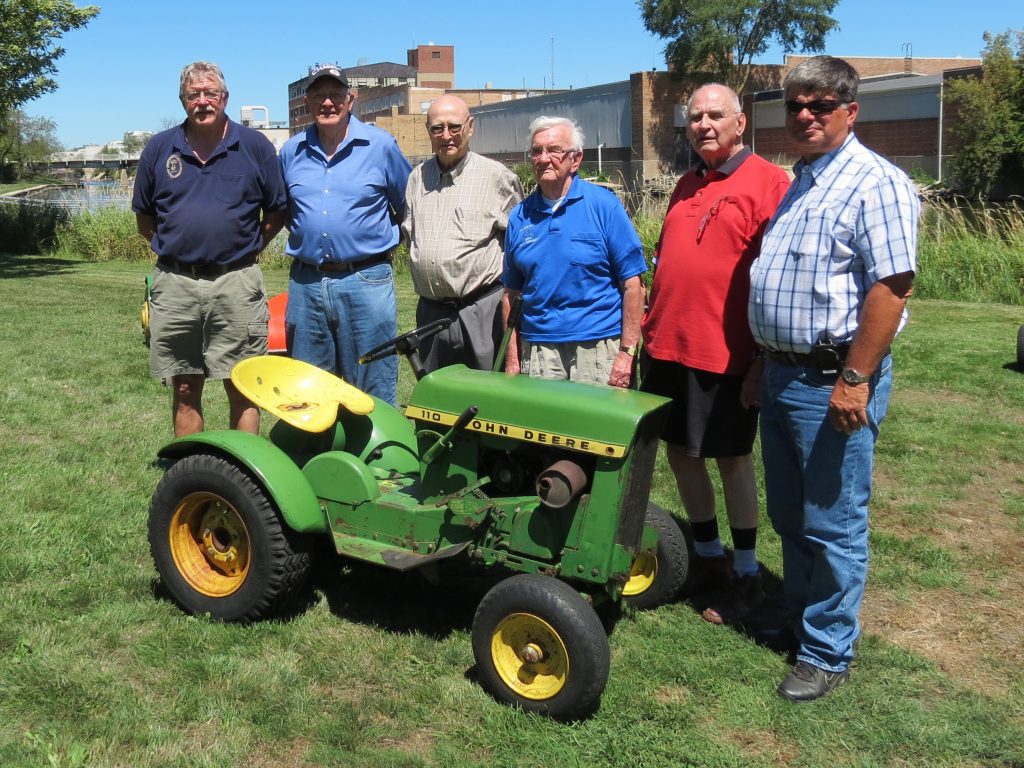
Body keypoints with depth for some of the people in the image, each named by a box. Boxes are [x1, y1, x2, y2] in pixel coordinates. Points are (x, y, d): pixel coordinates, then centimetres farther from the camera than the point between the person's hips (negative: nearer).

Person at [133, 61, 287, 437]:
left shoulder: (255, 146, 3)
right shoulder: (159, 148, 8)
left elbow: (277, 212, 7)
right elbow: (144, 218, 16)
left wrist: (246, 249, 3)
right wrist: (174, 249, 9)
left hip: (236, 284, -2)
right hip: (175, 284, 2)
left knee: (241, 388, 1)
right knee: (184, 390, 9)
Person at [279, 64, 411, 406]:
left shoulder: (380, 145, 1)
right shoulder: (291, 151, 10)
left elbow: (408, 205, 11)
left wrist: (381, 236, 9)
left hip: (366, 279, -3)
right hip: (305, 284, 4)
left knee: (372, 394, 1)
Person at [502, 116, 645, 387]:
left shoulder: (604, 205, -3)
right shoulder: (520, 216, 9)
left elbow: (633, 284, -6)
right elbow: (511, 293, 12)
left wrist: (627, 352, -11)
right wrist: (512, 357, 6)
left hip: (598, 344, -3)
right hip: (537, 348, 3)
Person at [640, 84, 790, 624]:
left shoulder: (769, 183, -8)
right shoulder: (686, 186, 15)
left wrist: (762, 360, -17)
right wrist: (649, 331, 17)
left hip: (724, 352, -7)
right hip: (667, 346, 7)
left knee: (731, 458, 3)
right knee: (680, 451, 13)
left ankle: (746, 575, 19)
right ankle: (708, 558, 30)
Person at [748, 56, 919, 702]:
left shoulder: (875, 183, -13)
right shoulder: (795, 185, 16)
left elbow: (891, 287, -21)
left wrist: (855, 379, -24)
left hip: (834, 380, -9)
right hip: (782, 374, 9)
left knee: (832, 523, 1)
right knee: (789, 514, 20)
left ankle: (827, 653, 15)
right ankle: (798, 612, 37)